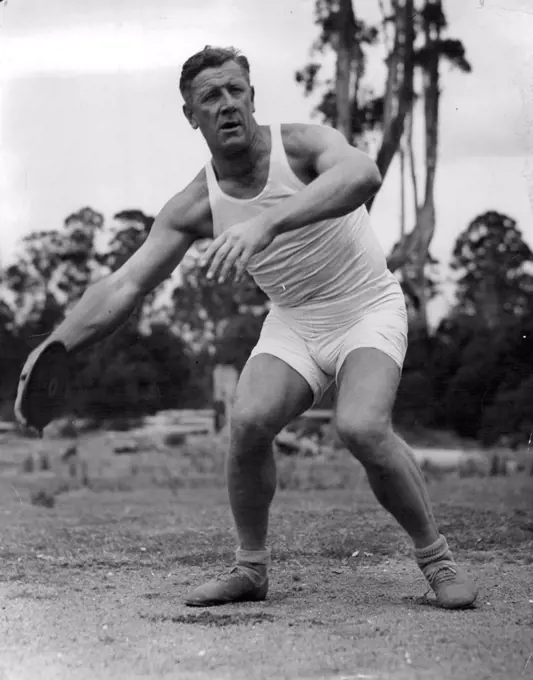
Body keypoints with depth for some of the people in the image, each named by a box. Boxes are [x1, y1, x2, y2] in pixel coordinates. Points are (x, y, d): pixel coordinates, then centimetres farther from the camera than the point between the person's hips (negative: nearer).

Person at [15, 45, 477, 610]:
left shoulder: (302, 145, -20)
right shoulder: (195, 207, -9)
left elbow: (363, 175, -43)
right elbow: (123, 287, -10)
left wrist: (268, 221, -55)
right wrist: (53, 349, -23)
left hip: (369, 309, -3)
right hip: (293, 321, 4)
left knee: (362, 427, -28)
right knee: (249, 421, -22)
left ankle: (436, 558, -7)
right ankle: (251, 568, 0)